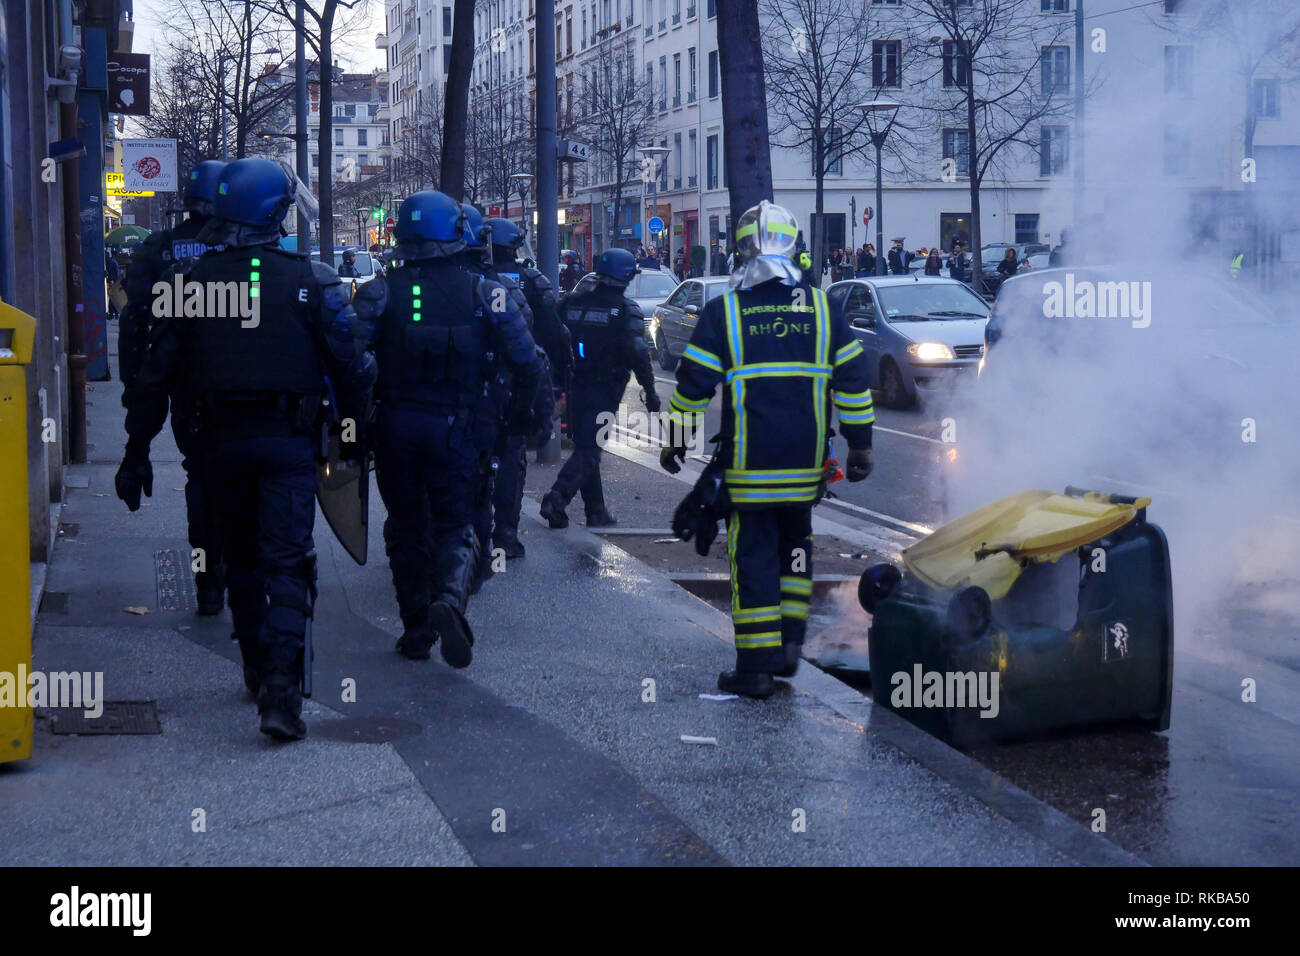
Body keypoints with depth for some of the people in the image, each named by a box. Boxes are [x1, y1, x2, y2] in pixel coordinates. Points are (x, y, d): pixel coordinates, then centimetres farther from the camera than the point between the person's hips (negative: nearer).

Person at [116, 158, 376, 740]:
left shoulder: (198, 282, 2)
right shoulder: (309, 282, -6)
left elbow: (158, 371, 3)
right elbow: (349, 365, -5)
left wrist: (137, 449, 8)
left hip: (223, 440, 3)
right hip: (289, 441, -3)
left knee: (242, 560, 19)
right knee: (287, 564, -6)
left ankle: (258, 673, 30)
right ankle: (281, 689, -20)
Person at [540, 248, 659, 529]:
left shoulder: (571, 303, 6)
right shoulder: (626, 309, -9)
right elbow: (637, 354, -15)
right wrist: (650, 392, -9)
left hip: (575, 387, 5)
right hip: (604, 390, -5)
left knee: (584, 445, 15)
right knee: (588, 449, -5)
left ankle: (596, 511, 20)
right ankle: (557, 499, -23)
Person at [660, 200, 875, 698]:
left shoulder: (723, 311, -3)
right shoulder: (822, 308, 4)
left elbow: (694, 383, -1)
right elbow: (853, 378, 6)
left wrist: (677, 441, 9)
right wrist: (860, 444, 12)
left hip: (748, 464, -2)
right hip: (807, 464, 3)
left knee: (754, 555, 2)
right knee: (795, 544, 21)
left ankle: (756, 665, 1)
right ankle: (790, 640, 17)